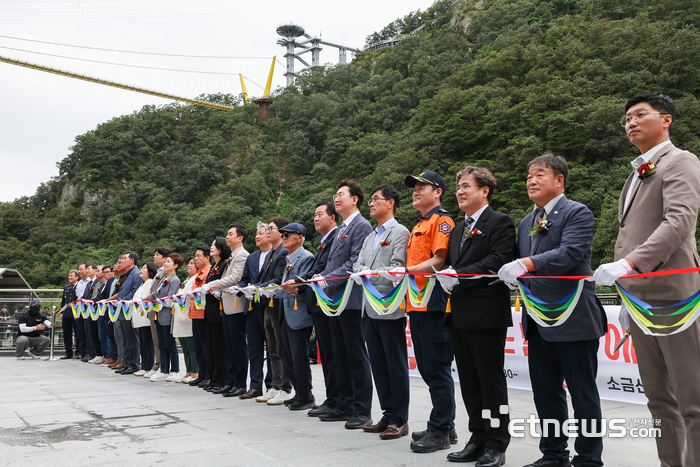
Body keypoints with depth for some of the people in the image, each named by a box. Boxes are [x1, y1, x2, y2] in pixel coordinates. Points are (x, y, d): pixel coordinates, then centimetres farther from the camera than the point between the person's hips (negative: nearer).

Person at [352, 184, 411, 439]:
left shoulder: (400, 233, -4)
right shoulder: (370, 238, 22)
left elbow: (397, 268, -14)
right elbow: (357, 266, 11)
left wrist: (368, 274, -19)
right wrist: (361, 271, -10)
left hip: (390, 308, -8)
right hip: (370, 308, 8)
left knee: (396, 365, -1)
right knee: (378, 365, 12)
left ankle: (400, 420, 6)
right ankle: (387, 415, 21)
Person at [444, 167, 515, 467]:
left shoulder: (500, 223, -5)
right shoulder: (458, 229, 21)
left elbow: (497, 262, -18)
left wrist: (459, 276, -22)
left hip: (487, 315, -8)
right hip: (459, 315, 8)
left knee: (491, 381, 1)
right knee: (469, 382, 13)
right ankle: (478, 439, 24)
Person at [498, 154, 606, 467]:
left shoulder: (577, 213, -8)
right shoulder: (526, 223, 17)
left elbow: (571, 252, -24)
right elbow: (520, 265, 15)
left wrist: (527, 264, -35)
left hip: (572, 320, -8)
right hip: (538, 322, 8)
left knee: (583, 395, 3)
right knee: (545, 393, 16)